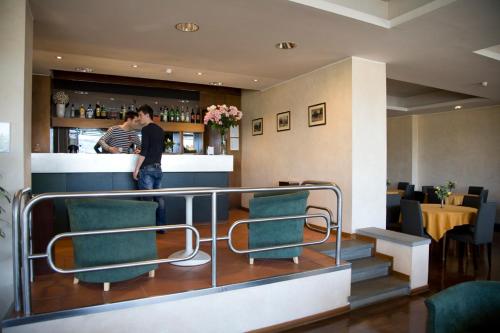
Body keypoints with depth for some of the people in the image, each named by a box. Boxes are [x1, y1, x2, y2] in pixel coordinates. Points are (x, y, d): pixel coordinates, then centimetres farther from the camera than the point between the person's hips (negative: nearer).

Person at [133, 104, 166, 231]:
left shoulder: (146, 129, -7)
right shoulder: (160, 130, 14)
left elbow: (144, 151, -14)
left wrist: (136, 169, -10)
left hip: (147, 168, -7)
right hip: (158, 167, 7)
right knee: (159, 197, 8)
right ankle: (160, 226, 12)